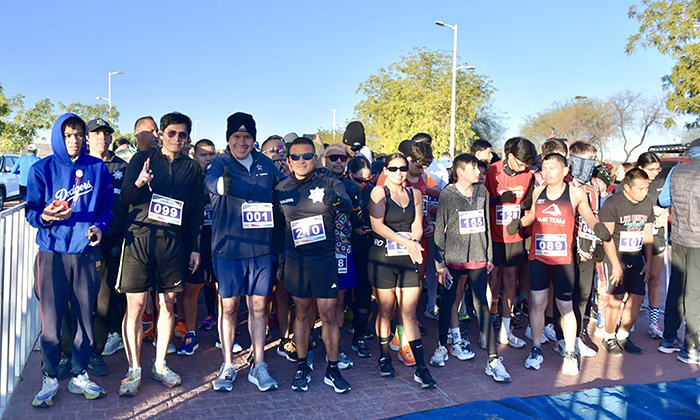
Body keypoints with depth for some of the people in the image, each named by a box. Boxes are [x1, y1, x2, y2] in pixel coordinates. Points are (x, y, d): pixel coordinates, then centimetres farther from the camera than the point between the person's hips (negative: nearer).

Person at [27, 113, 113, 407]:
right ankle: (49, 379, 19)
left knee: (85, 316, 7)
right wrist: (46, 216, -19)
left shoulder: (98, 168, 5)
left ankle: (79, 376, 22)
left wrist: (99, 226, -10)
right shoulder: (42, 169, 2)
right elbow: (32, 211, 2)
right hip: (52, 253, -1)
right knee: (51, 320, 0)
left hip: (87, 253, 1)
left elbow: (108, 205, 8)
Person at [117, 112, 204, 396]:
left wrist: (196, 248, 9)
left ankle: (160, 365, 22)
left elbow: (196, 212, 13)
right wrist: (138, 183, -20)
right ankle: (134, 370, 11)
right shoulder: (142, 159, 6)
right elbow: (124, 197, 1)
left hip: (172, 241, 2)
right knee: (136, 306, -2)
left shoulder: (192, 168, 11)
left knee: (167, 305, 8)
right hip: (139, 236, -2)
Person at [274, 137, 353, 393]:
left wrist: (336, 200, -45)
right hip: (296, 260, 2)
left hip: (325, 259, -2)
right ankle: (302, 367, 25)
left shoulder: (329, 184, -4)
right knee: (302, 314, 12)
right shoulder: (281, 189, 2)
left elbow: (348, 205, -23)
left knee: (329, 315, 2)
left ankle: (332, 370, 16)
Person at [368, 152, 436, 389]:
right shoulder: (379, 192, 0)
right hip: (383, 259, -2)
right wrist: (405, 242, -19)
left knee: (409, 314, 1)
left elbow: (417, 225, 7)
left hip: (409, 260, 3)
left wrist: (414, 243, -15)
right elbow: (377, 225, -12)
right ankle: (384, 356, 28)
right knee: (386, 310, 8)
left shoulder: (415, 194, 13)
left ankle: (421, 368, 2)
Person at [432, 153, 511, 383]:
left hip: (478, 260, 2)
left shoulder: (482, 192, 7)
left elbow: (486, 225, 14)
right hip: (454, 259, -2)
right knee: (448, 303, 10)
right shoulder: (447, 195, -5)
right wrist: (440, 264, -6)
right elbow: (439, 231, -3)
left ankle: (493, 360, 2)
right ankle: (442, 345, 31)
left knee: (482, 306, -1)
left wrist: (489, 255, 13)